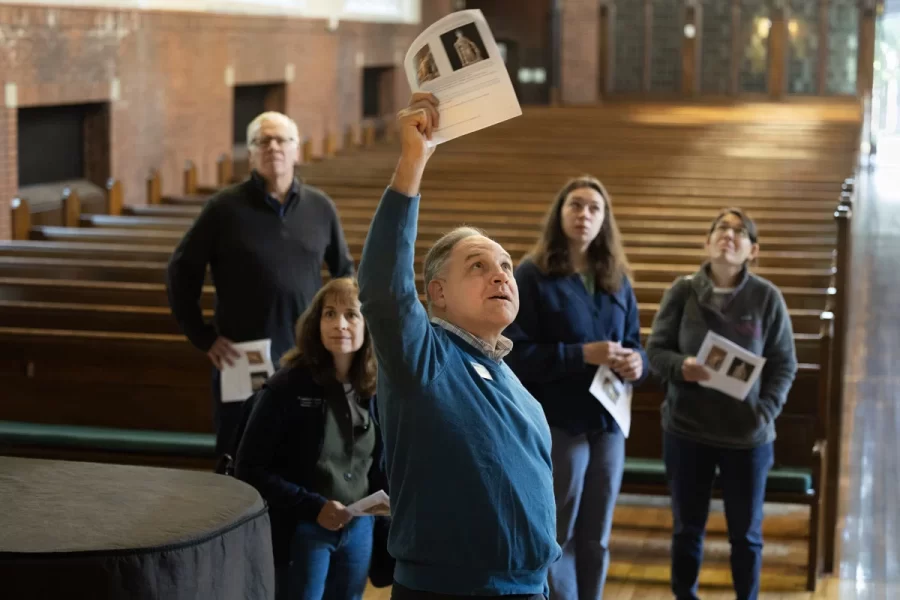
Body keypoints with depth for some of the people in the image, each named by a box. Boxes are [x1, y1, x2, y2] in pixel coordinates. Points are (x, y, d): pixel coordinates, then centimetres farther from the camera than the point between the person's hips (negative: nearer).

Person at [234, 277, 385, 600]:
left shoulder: (375, 390, 1)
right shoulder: (287, 387, -13)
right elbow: (250, 468, -13)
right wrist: (312, 507, -19)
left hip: (358, 529, 5)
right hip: (301, 532, -5)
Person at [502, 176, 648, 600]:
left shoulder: (617, 280, 10)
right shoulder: (531, 275, -8)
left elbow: (633, 343, 14)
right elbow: (515, 354, -14)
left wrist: (637, 363, -10)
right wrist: (582, 355, -21)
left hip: (608, 422, 6)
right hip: (557, 424, -5)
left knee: (595, 539, 13)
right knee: (557, 539, 3)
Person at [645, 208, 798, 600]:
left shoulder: (767, 297, -6)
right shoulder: (682, 291, -5)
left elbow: (784, 364, -1)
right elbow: (655, 349, 0)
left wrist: (767, 411, -15)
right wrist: (680, 366, -21)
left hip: (747, 436, 0)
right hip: (686, 430, 1)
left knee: (746, 534, 12)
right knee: (687, 528, 14)